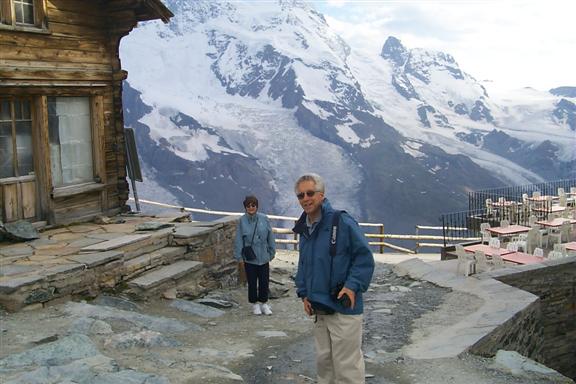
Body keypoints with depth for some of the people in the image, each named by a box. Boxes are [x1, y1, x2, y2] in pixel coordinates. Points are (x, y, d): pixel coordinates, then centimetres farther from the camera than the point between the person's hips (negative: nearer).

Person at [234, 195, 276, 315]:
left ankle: (264, 303, 25)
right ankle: (255, 304, 25)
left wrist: (271, 253, 6)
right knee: (252, 282, 8)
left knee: (264, 281, 8)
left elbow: (270, 237, 3)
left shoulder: (264, 219, -4)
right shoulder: (242, 221, -7)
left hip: (263, 257, 1)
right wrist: (240, 257, -4)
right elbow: (239, 240, -4)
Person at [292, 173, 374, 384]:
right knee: (324, 361, 19)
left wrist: (353, 286, -21)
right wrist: (304, 293, 11)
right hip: (319, 310, 8)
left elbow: (364, 257, -12)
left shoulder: (342, 222, -13)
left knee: (347, 366, -2)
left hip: (344, 307, -8)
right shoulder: (304, 230, 11)